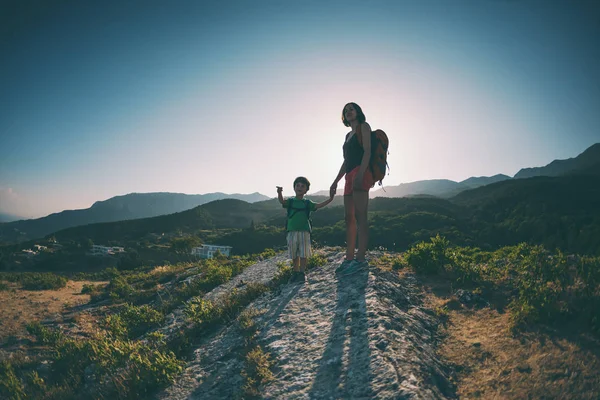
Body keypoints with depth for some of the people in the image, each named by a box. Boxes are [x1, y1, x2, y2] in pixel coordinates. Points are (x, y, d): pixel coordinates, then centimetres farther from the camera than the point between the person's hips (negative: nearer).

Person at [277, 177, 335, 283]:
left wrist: (330, 199, -13)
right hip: (292, 231, 0)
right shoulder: (290, 201, 6)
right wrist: (280, 193, -35)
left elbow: (318, 205, -1)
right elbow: (282, 201, -13)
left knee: (303, 254, -1)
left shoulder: (307, 203, 9)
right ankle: (296, 272, 23)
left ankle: (302, 273, 7)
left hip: (304, 231, 0)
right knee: (294, 254, 9)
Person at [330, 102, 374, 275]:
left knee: (360, 216, -15)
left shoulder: (364, 127, 5)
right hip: (350, 176, 9)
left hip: (360, 173, -9)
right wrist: (336, 181, 19)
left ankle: (360, 259, -17)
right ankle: (349, 259, 5)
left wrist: (360, 174, -22)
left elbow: (367, 151, -9)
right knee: (349, 218, 4)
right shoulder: (348, 135, 27)